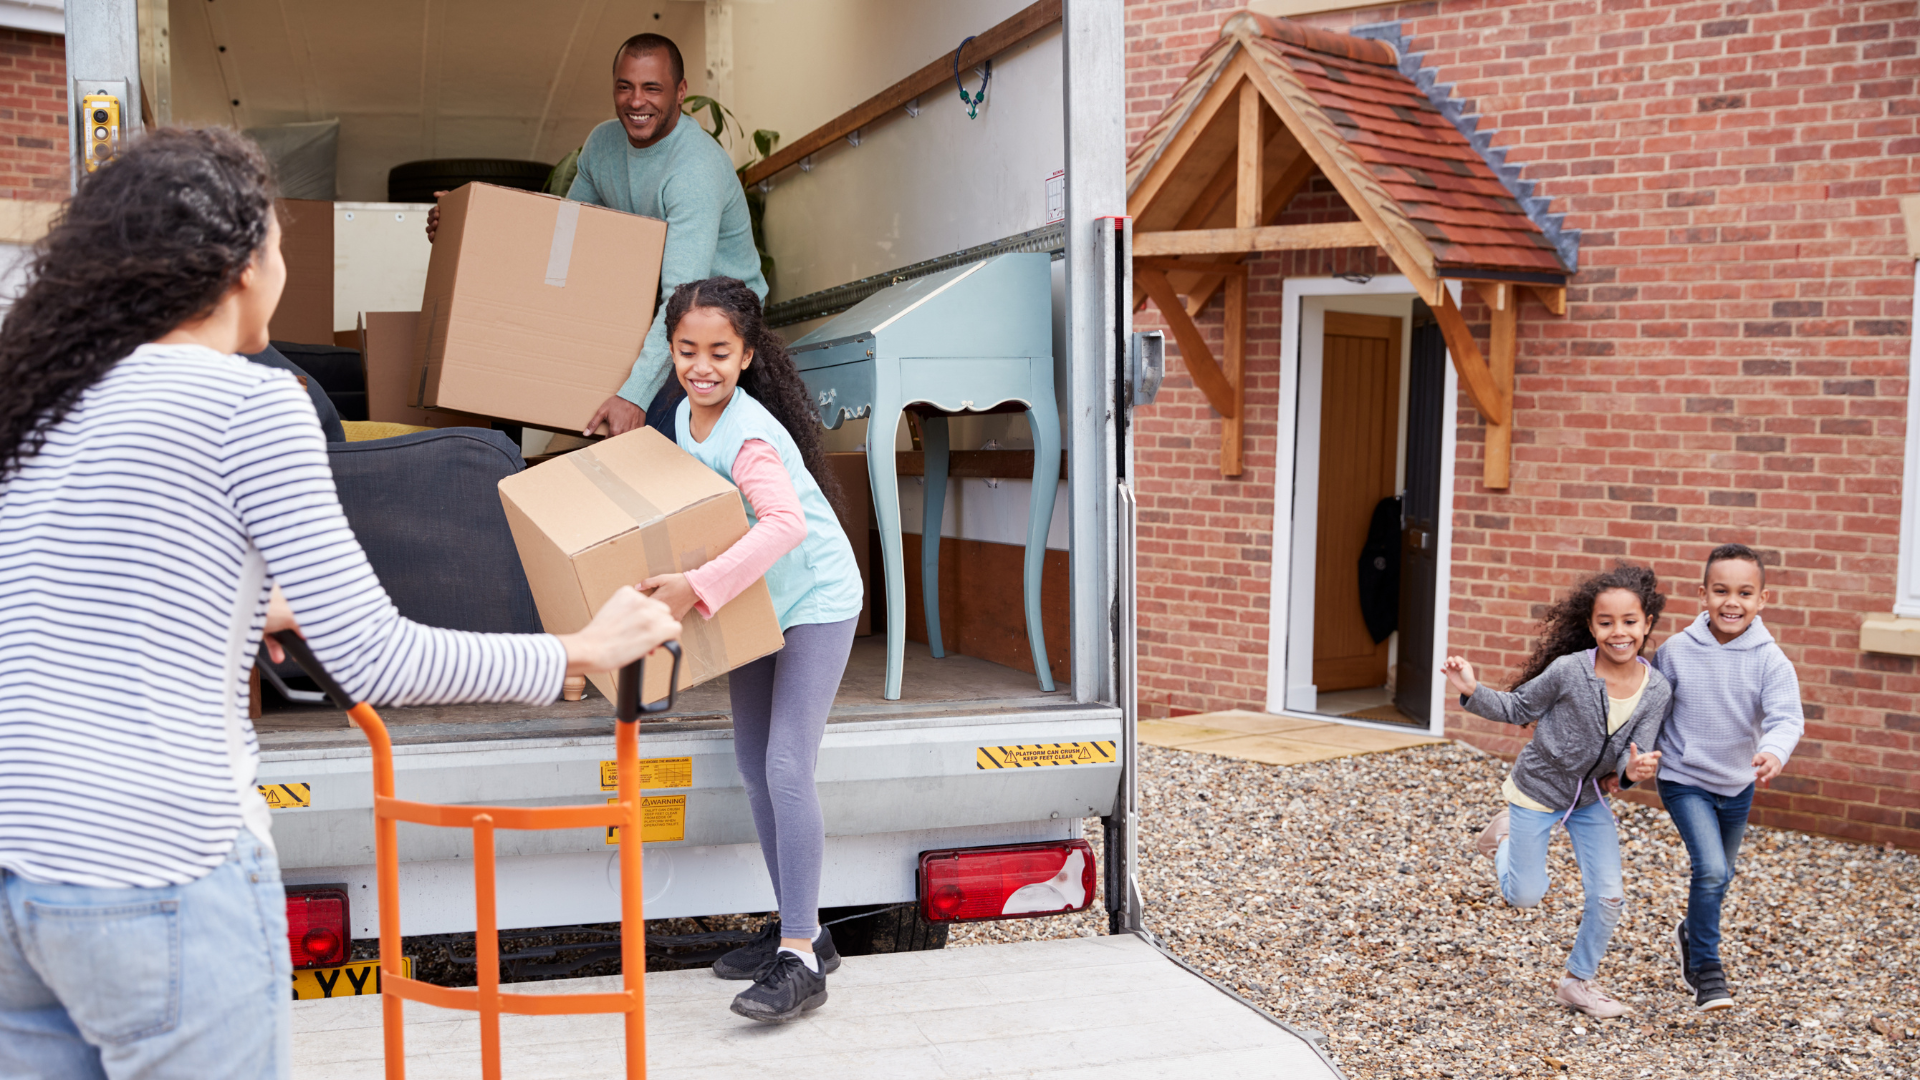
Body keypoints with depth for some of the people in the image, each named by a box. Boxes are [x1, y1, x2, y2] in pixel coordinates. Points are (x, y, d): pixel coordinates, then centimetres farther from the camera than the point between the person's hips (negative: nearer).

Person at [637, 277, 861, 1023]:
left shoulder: (748, 435, -26)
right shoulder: (687, 416, 2)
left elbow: (784, 523, -43)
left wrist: (697, 588, -47)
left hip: (815, 603, -9)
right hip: (756, 603, 9)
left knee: (787, 768, -17)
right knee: (753, 768, 11)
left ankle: (801, 960, -12)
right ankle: (799, 927, 22)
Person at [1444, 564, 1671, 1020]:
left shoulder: (1656, 691, -16)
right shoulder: (1569, 670, -26)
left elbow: (1637, 756, -17)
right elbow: (1518, 709, -11)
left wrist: (1632, 771, -41)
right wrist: (1472, 691, -28)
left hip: (1591, 796, 3)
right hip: (1537, 790, -3)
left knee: (1609, 896, 0)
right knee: (1525, 896, 5)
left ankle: (1578, 981, 23)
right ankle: (1504, 833, 36)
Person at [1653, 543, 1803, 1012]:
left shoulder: (1770, 660, -15)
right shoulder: (1675, 651, -14)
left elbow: (1786, 717, -26)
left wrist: (1774, 752, -46)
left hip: (1738, 784, 3)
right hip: (1684, 780, -3)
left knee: (1720, 875, 21)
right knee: (1711, 869, -19)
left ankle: (1692, 933, 49)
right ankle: (1705, 968, -2)